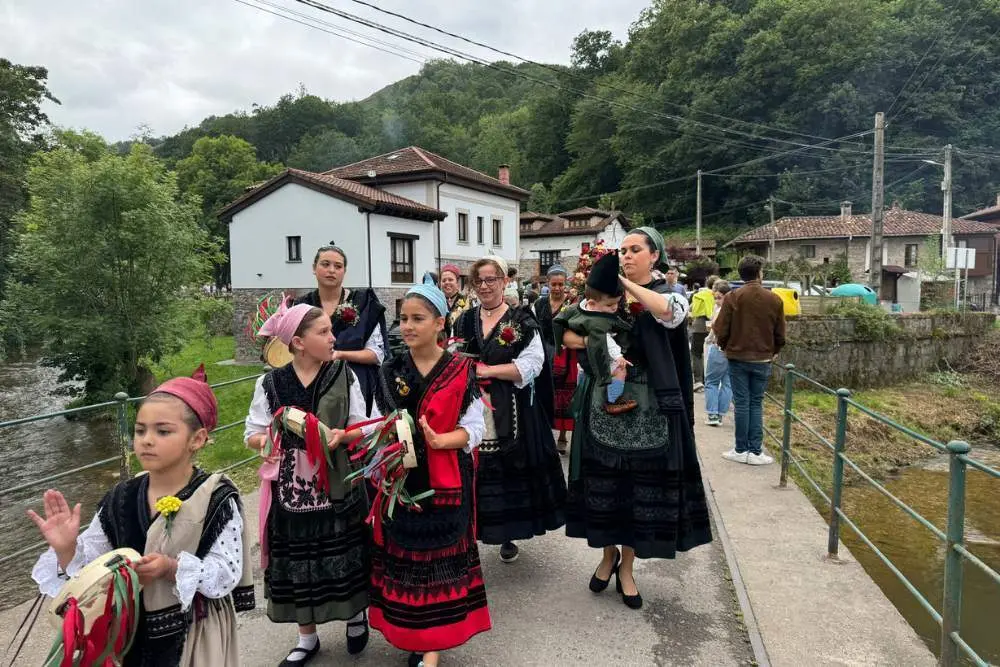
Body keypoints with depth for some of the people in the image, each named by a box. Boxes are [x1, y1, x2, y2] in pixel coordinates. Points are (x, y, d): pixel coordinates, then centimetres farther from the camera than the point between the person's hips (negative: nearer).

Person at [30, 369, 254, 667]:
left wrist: (172, 568, -28)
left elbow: (227, 574, -17)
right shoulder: (121, 499, -5)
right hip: (131, 634, 4)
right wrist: (67, 550, -18)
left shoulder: (217, 499, -16)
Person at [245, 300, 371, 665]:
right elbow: (252, 433, 2)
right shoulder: (271, 383, -4)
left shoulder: (344, 375, -4)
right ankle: (307, 637, 32)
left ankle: (356, 615, 39)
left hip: (339, 485, 0)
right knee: (296, 563, 11)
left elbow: (361, 428, 1)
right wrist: (265, 440, -19)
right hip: (292, 487, 1)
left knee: (345, 556, 10)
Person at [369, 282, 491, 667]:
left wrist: (438, 440, -23)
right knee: (402, 555, 11)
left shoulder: (461, 370, -7)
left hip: (444, 482, -3)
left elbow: (475, 428, -8)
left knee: (438, 557, 4)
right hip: (399, 480, 3)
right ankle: (410, 631, 30)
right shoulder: (390, 372, 3)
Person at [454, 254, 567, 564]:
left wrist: (486, 370, -17)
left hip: (509, 413, -3)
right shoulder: (464, 321, 11)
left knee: (508, 471, 4)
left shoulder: (521, 321, -2)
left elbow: (531, 365, -13)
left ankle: (508, 535, 23)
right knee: (473, 471, 5)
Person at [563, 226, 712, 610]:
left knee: (641, 484, 5)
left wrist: (626, 282, -20)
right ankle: (609, 554, 31)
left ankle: (626, 567, 23)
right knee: (603, 481, 8)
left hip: (647, 407, -2)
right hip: (604, 402, 2)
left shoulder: (670, 294, 1)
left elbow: (667, 311, -25)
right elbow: (568, 336, -2)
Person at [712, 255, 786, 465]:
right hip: (763, 360, 1)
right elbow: (780, 334, 3)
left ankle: (741, 450, 10)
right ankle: (755, 451, 7)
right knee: (756, 404, 8)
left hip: (738, 358, -1)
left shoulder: (733, 297, -9)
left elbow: (721, 330, -8)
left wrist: (726, 348, 11)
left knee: (741, 404, 5)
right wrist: (773, 352, 19)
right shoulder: (774, 299, -2)